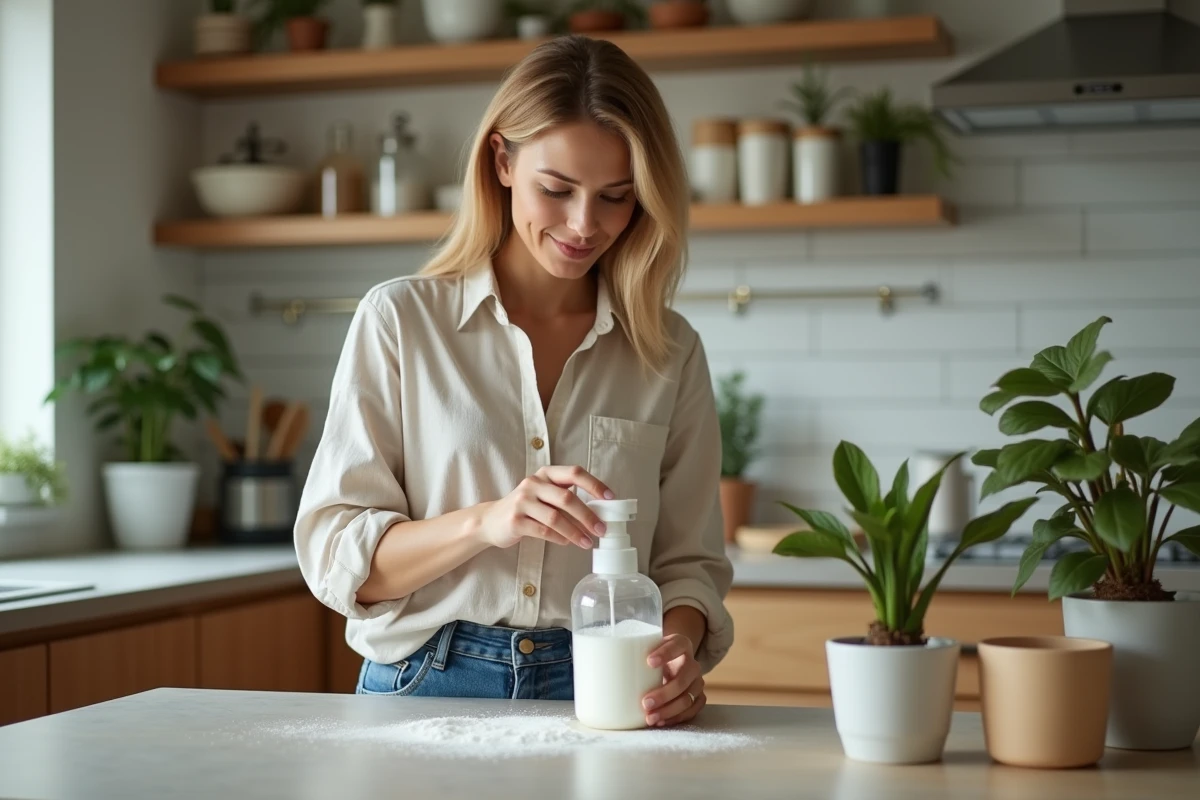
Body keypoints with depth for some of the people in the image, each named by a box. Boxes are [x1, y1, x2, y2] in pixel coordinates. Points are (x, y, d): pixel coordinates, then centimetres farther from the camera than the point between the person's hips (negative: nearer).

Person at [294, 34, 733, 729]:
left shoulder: (669, 351, 9)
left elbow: (689, 561, 11)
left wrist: (679, 647, -11)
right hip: (425, 686, -1)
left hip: (604, 700, 2)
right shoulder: (399, 320, 3)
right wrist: (484, 522, -18)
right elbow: (334, 554, -1)